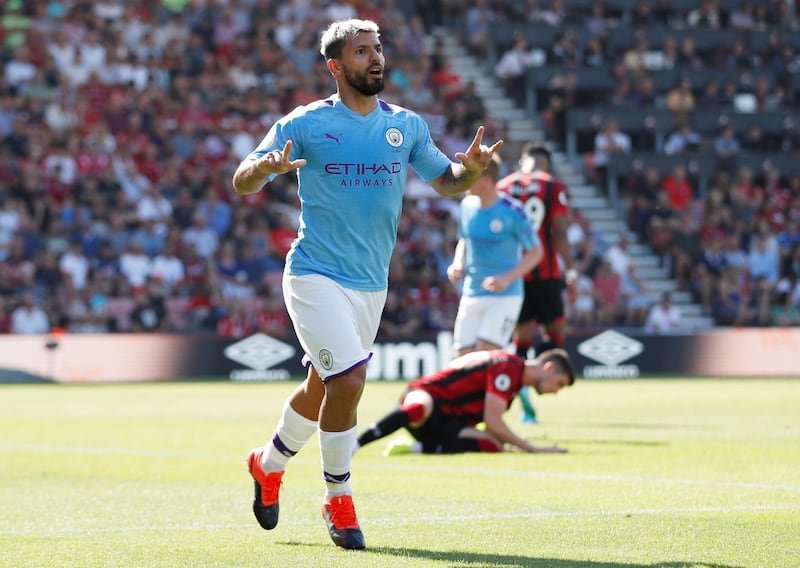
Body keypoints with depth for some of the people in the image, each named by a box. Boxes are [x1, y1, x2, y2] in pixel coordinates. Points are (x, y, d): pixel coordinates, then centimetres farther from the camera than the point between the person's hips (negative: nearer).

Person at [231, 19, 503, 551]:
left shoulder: (407, 125, 7)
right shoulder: (306, 123, -5)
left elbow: (447, 183, 10)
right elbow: (242, 183, -5)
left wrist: (472, 167, -13)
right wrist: (266, 165, -28)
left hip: (372, 283, 5)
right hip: (317, 275, -5)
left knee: (323, 388, 16)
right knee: (348, 379, -19)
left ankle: (269, 464, 42)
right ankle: (339, 498, -3)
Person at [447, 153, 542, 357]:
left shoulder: (512, 212, -14)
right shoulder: (467, 206, 3)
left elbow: (535, 252, -7)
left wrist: (507, 279, -19)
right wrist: (457, 264, 0)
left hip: (505, 296, -6)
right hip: (472, 293, 6)